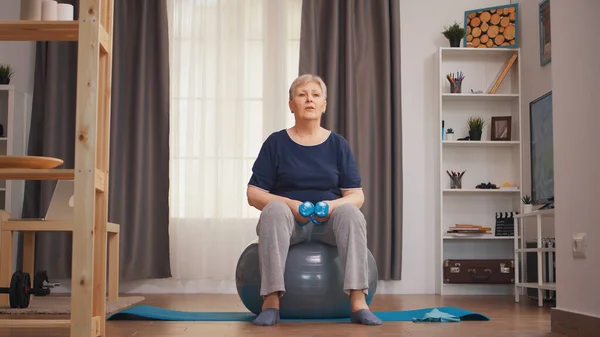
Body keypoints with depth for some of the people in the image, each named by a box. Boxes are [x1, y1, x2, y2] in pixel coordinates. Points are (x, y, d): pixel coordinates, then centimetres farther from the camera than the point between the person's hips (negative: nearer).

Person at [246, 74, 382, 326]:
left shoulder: (338, 144, 7)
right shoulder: (276, 142, 3)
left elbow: (357, 195, 3)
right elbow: (254, 194, -2)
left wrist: (333, 205, -20)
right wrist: (291, 204, -20)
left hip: (328, 221, 1)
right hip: (288, 220, -1)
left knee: (351, 213, -32)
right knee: (274, 210, -35)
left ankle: (358, 302, -38)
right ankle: (271, 301, -38)